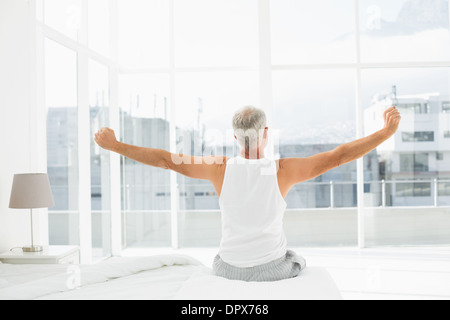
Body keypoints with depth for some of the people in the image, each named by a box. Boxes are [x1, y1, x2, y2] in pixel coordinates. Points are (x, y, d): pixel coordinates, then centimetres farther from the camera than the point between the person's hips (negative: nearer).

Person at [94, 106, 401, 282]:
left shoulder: (220, 168, -15)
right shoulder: (282, 170, -18)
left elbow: (164, 159, -13)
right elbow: (339, 155, -17)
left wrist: (115, 146, -5)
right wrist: (386, 132, -10)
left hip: (232, 268, 1)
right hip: (274, 268, -1)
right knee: (298, 261, 34)